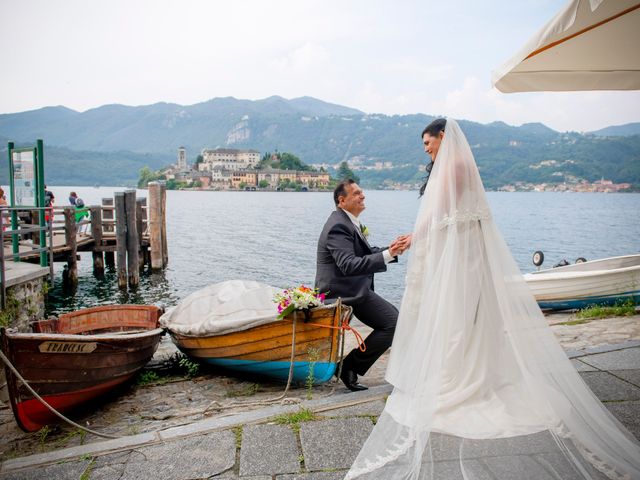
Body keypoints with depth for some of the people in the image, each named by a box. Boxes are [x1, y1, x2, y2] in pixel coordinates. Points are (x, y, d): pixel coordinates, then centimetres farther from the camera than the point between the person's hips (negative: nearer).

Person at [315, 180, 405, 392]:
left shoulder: (349, 222, 15)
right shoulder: (338, 226, -19)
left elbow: (366, 253, 20)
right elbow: (349, 265, -30)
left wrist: (389, 250, 3)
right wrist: (387, 255, -33)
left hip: (353, 288, 10)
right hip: (345, 292, -10)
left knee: (394, 316, 20)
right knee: (393, 323, -11)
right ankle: (350, 367, -4)